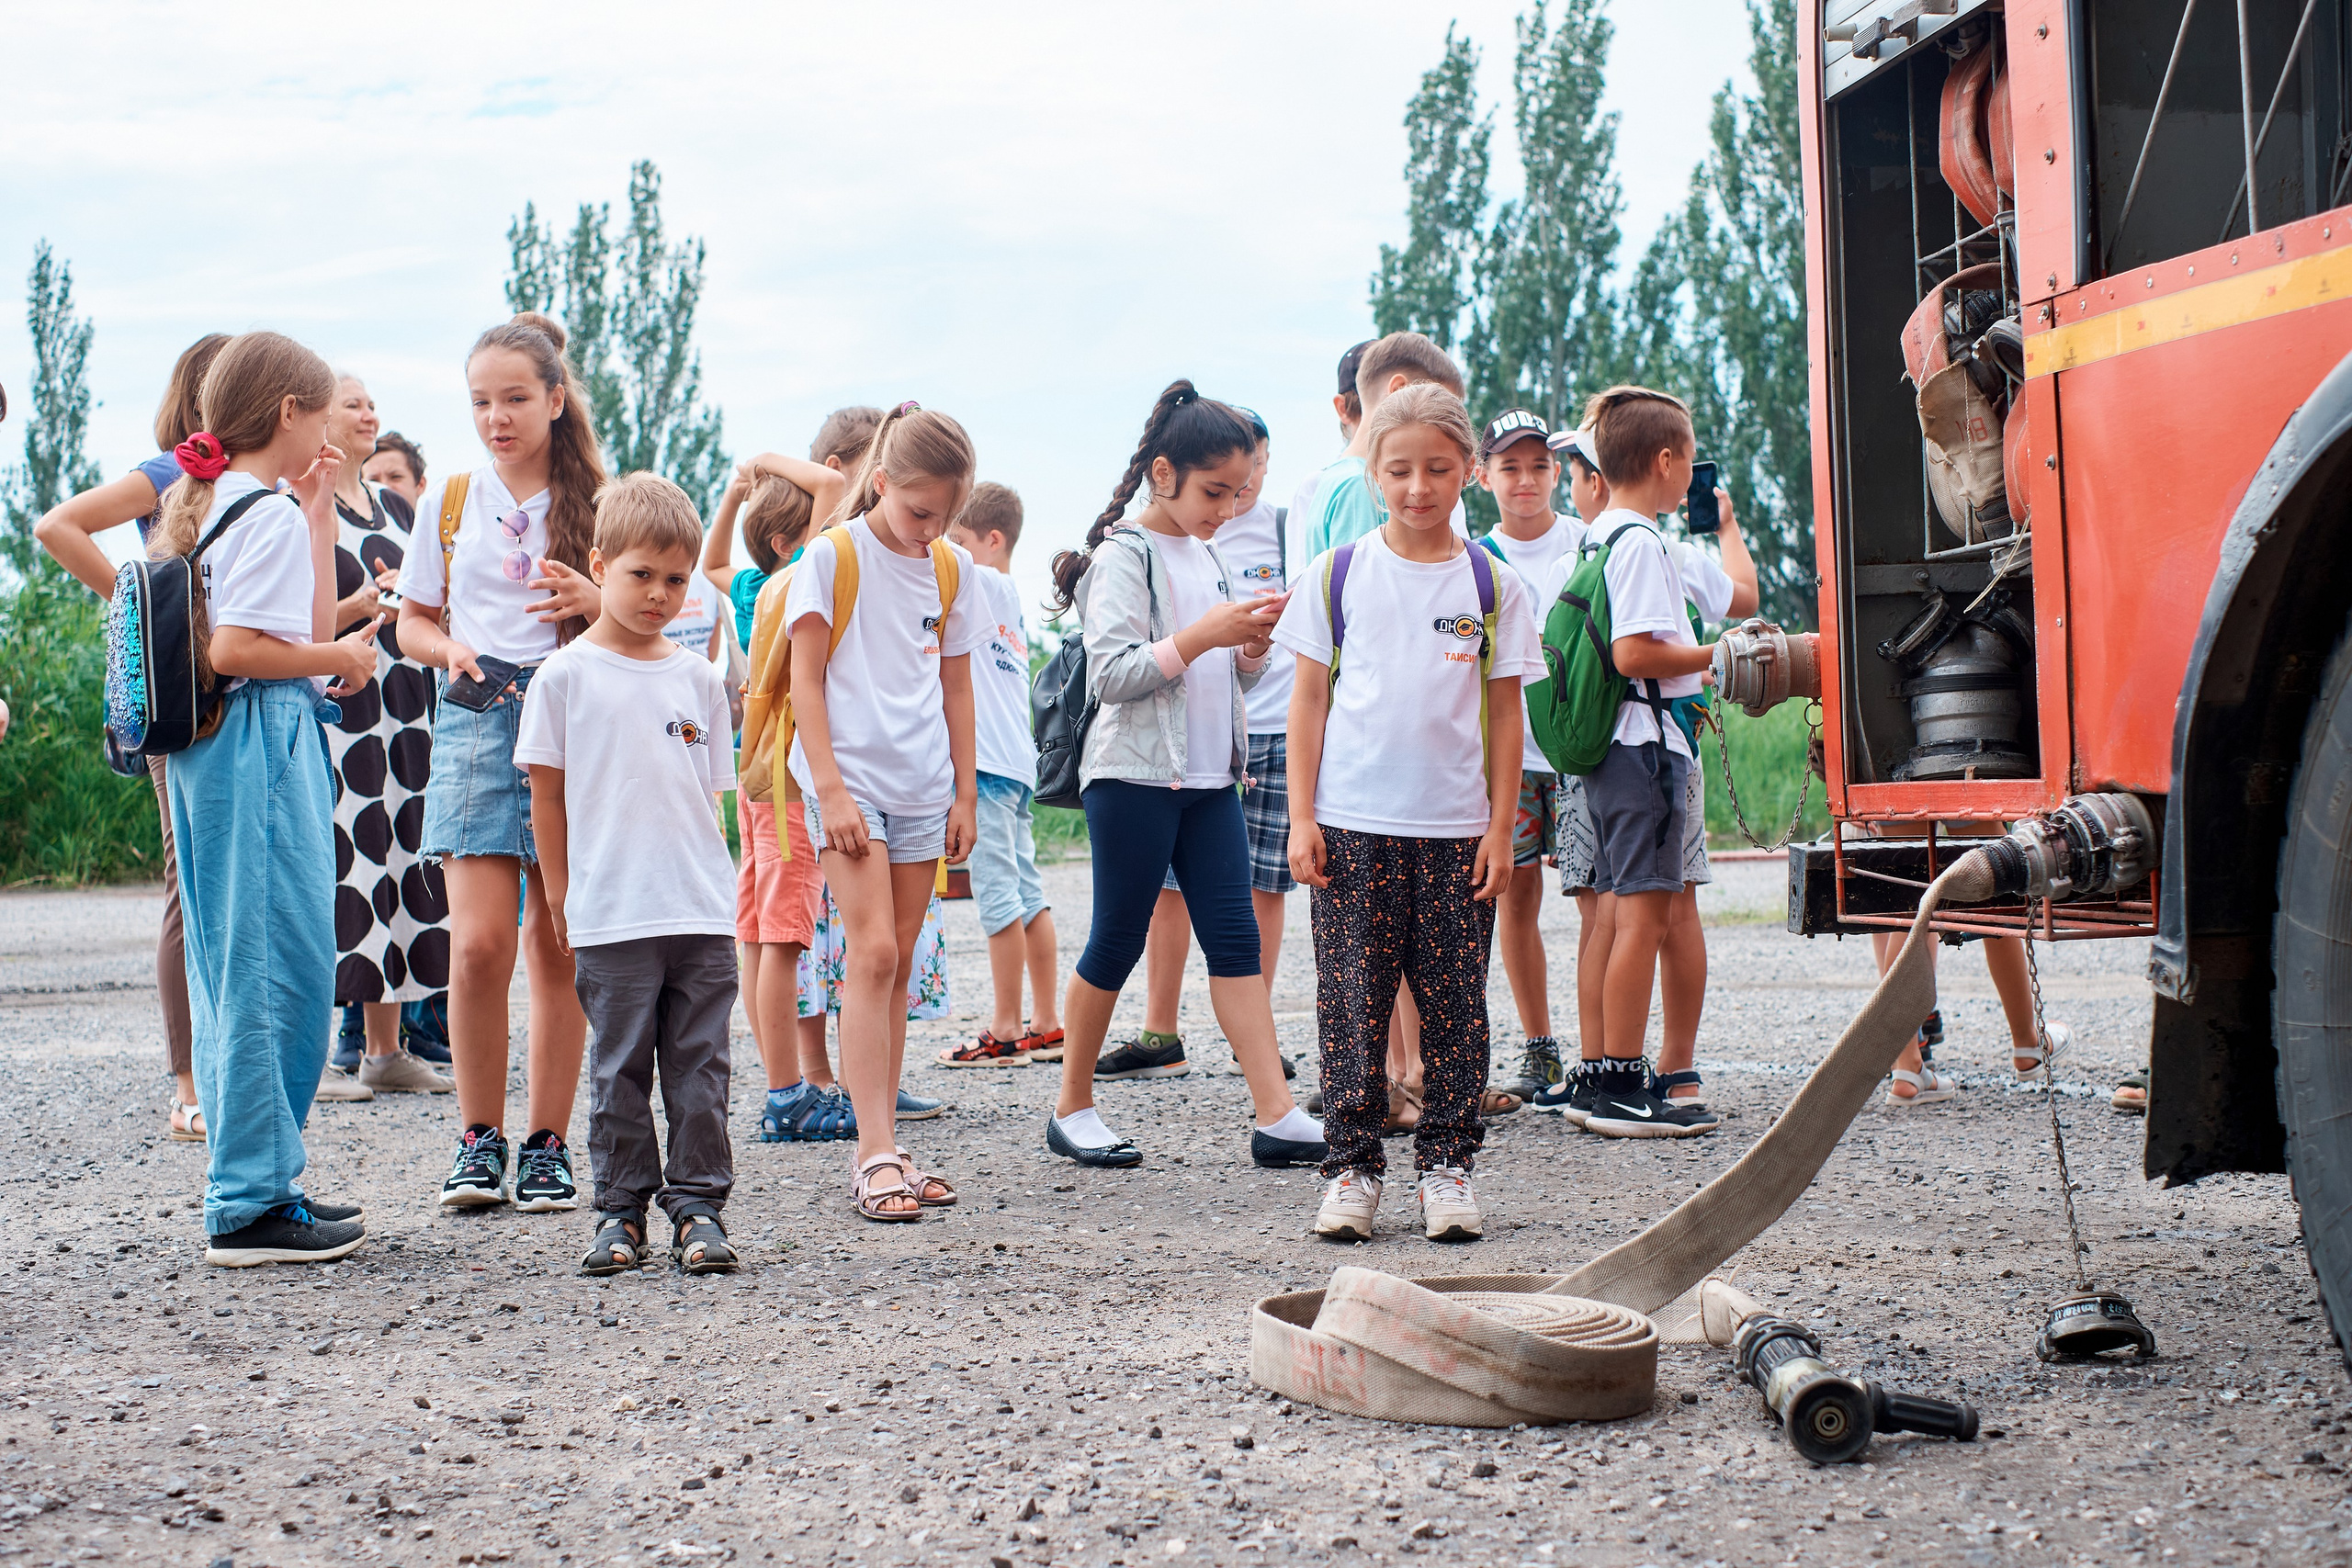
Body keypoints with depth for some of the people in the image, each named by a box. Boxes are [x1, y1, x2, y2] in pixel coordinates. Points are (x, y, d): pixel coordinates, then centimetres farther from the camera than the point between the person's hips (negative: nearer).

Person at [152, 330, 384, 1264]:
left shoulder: (206, 502, 17)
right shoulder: (271, 514, -11)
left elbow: (308, 625, 14)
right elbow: (235, 651, -21)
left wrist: (317, 513, 18)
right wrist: (344, 659, -8)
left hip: (214, 755, 10)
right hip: (264, 748, -10)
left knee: (232, 969, 13)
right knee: (277, 968, -6)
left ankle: (256, 1182, 21)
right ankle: (252, 1205, -3)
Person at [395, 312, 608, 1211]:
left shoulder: (595, 503, 7)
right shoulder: (449, 502, 11)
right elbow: (413, 621, 18)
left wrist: (594, 602, -12)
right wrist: (449, 650, -4)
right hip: (478, 725, 1)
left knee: (560, 947, 1)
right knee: (479, 943, -11)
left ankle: (548, 1146, 10)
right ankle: (478, 1139, 4)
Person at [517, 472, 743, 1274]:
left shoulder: (698, 679, 10)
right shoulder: (565, 675, 0)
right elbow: (547, 795, 3)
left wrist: (708, 880, 8)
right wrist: (560, 897, 2)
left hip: (702, 911, 3)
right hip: (610, 916, -3)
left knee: (700, 1064, 5)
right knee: (620, 1067, 4)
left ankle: (697, 1202, 12)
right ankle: (622, 1208, 13)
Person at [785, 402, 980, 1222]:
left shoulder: (952, 568, 8)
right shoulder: (832, 555, -6)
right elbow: (807, 679, -7)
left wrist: (965, 793, 11)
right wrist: (830, 789, -13)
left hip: (923, 788, 5)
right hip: (850, 780, -5)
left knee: (897, 966, 7)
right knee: (873, 954, -13)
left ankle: (881, 1154, 12)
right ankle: (877, 1155, -14)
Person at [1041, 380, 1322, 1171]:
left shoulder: (1210, 557, 15)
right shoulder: (1124, 556, -8)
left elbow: (1237, 675, 20)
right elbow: (1111, 673, -17)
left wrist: (1254, 644, -1)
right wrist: (1201, 637, -21)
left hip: (1209, 778, 7)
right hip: (1133, 776, -7)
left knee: (1234, 937, 0)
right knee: (1116, 943, 1)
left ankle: (1276, 1114, -4)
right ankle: (1072, 1108, 15)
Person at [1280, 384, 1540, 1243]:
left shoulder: (1492, 586, 4)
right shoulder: (1338, 575, 3)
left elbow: (1504, 714, 6)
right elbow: (1310, 699, 4)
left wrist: (1500, 827, 1)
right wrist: (1302, 818, -1)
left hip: (1456, 832, 1)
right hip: (1352, 826, -1)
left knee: (1454, 1002, 4)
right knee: (1352, 1002, 1)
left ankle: (1447, 1163, 14)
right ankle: (1351, 1166, 9)